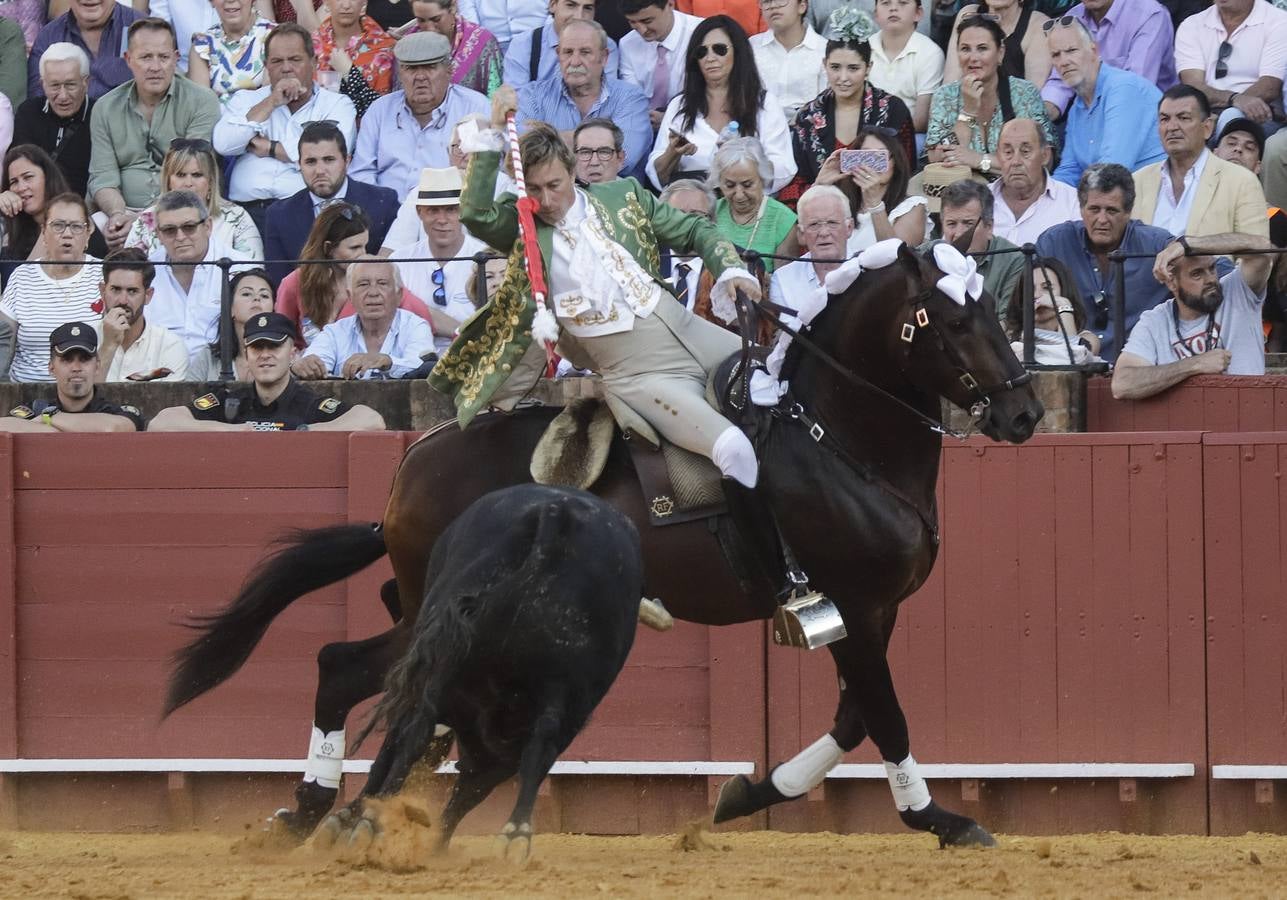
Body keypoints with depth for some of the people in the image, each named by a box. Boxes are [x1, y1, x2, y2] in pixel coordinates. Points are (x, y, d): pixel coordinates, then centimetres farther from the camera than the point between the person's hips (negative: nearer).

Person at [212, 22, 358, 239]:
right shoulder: (245, 100, 24)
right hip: (247, 210, 1)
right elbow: (223, 144, 3)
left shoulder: (337, 105, 15)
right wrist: (272, 102, 3)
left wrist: (269, 148, 4)